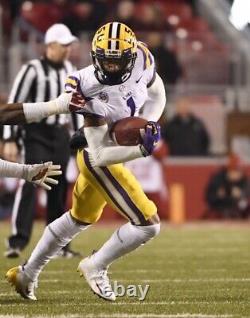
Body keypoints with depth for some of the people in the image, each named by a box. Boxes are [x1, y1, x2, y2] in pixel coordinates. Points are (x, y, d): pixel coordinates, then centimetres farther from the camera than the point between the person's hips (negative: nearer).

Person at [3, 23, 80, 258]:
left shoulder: (69, 70, 9)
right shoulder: (33, 69, -11)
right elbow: (14, 104, -11)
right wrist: (9, 140, -15)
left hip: (61, 135, 6)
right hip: (37, 134, -6)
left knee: (59, 187, 9)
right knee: (30, 184, -16)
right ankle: (18, 241, -19)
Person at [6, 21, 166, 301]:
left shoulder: (141, 59, -16)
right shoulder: (90, 90, -32)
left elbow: (156, 94, 7)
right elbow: (102, 154, -30)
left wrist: (149, 123, -11)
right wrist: (142, 148, -39)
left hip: (109, 156, 8)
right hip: (99, 161, -8)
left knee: (79, 218, 26)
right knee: (148, 224, -11)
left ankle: (27, 274, 41)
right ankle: (95, 268, 10)